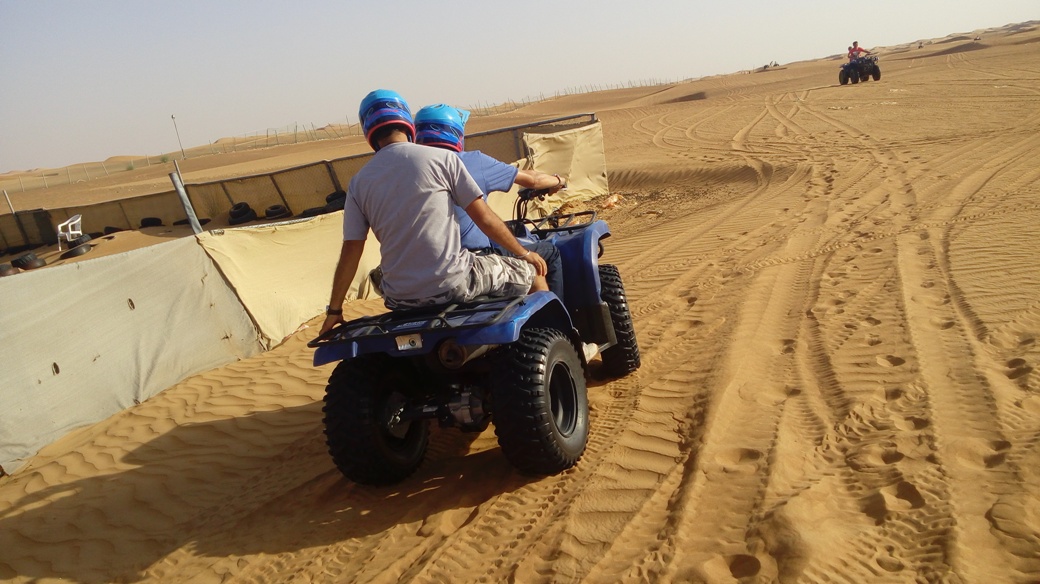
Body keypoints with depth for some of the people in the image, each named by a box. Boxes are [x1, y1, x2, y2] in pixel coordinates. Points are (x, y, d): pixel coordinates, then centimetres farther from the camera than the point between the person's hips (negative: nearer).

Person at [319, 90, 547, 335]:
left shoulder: (359, 182, 4)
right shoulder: (441, 158, -5)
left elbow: (350, 251, 4)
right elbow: (484, 218, -4)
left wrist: (334, 310, 14)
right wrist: (525, 254, 10)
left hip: (400, 298, 4)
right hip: (453, 284, -4)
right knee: (533, 272, 16)